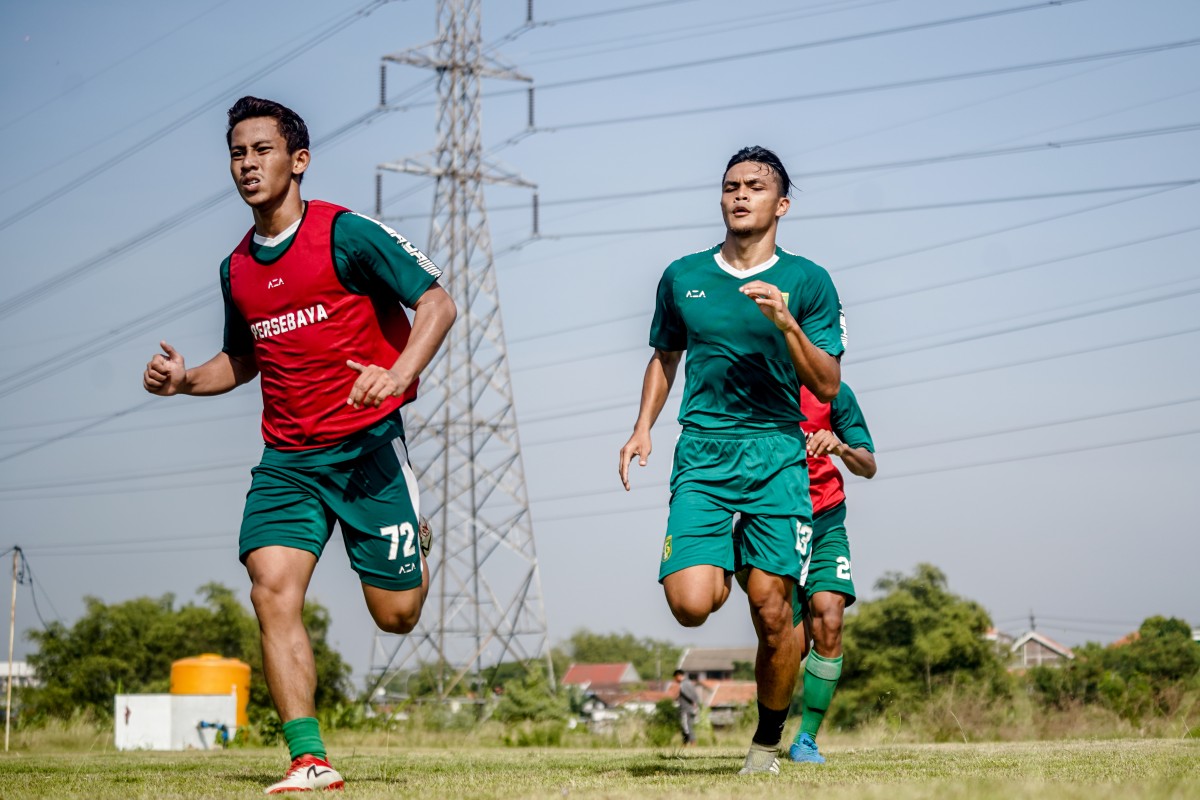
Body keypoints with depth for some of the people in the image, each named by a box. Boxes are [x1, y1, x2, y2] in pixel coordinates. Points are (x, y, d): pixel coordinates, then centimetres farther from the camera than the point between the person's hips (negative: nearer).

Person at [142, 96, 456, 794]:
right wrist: (185, 379, 6)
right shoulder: (237, 268, 11)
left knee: (396, 616, 0)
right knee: (273, 590, -17)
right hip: (287, 459, 4)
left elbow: (437, 303, -10)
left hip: (368, 445, -4)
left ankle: (415, 546, 38)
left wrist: (398, 375, -27)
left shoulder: (345, 234, -8)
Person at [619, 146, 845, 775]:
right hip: (702, 452, 1)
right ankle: (721, 572, 21)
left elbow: (826, 385, 0)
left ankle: (768, 742, 14)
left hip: (777, 455, -1)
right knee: (690, 604, -16)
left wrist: (787, 325, -15)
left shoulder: (807, 282, 4)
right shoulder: (682, 277, 12)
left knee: (771, 611, -7)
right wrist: (643, 428, 14)